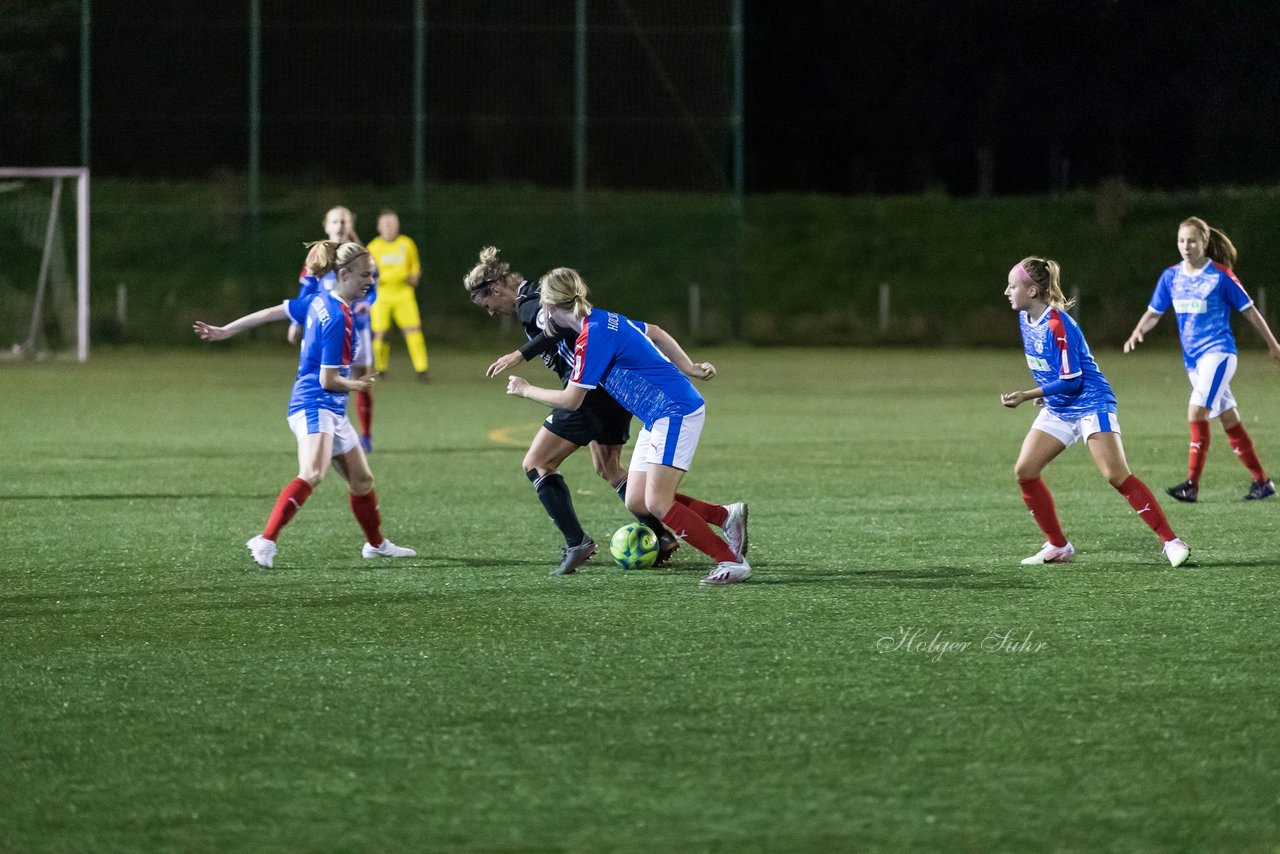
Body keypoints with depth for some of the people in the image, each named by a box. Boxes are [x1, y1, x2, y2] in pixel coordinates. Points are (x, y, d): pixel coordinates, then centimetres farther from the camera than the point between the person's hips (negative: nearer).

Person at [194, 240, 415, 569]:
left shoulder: (320, 301, 8)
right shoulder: (337, 318, -18)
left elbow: (272, 312, 15)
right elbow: (328, 380, -17)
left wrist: (225, 331, 22)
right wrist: (356, 385, 2)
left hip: (332, 411, 10)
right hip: (314, 406, -10)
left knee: (362, 479, 18)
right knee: (311, 474, -29)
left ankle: (376, 544, 35)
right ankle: (266, 541, -37)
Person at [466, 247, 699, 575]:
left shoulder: (528, 305, -10)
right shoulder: (541, 295, 20)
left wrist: (521, 354, -29)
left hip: (591, 388, -10)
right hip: (616, 386, 10)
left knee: (536, 464, -3)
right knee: (607, 468, 27)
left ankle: (576, 542, -12)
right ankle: (662, 538, 22)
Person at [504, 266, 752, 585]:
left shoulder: (591, 338, -19)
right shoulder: (605, 319, 10)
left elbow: (570, 400, -14)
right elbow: (654, 332, 26)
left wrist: (525, 390, 2)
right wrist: (688, 369, 29)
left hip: (676, 412, -10)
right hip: (660, 417, 10)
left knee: (657, 503, -14)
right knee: (637, 502, 5)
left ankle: (730, 561, -10)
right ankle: (728, 516, 9)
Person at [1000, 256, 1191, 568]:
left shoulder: (1057, 325, -23)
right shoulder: (1025, 318, 3)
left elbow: (1071, 381, -22)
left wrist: (1027, 396, -23)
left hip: (1091, 404, -9)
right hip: (1057, 411, 9)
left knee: (1116, 475, -18)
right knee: (1024, 471, -2)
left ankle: (1171, 542, -14)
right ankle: (1058, 547, 8)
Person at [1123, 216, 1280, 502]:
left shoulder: (1220, 275, -9)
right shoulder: (1171, 276, 6)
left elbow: (1249, 310, -1)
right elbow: (1154, 313, 11)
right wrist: (1137, 333, -10)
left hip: (1217, 352, -6)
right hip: (1192, 358, 6)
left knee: (1197, 411, -21)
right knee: (1229, 419, 11)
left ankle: (1192, 484, -21)